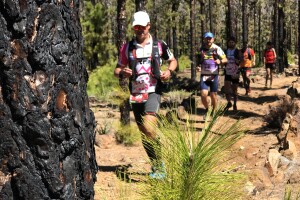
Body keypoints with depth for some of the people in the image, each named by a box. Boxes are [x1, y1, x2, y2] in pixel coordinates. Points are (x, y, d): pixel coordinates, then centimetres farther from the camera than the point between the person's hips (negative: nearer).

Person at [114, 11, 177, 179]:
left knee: (148, 128, -24)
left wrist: (169, 71, -5)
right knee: (144, 134, 10)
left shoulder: (159, 45, 2)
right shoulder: (127, 48, 7)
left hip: (153, 92, -4)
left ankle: (159, 166, -11)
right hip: (135, 95, 4)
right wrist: (122, 73, -12)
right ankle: (157, 165, 29)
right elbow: (117, 69, 12)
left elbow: (173, 61, 16)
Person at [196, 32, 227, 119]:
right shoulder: (201, 49, 4)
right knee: (203, 94, -13)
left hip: (214, 75, -1)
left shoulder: (217, 49, -5)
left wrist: (220, 61, -24)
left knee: (213, 95, 2)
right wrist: (198, 66, -3)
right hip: (204, 75, 1)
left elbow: (225, 59, -2)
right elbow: (198, 60, 18)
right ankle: (207, 109, 14)